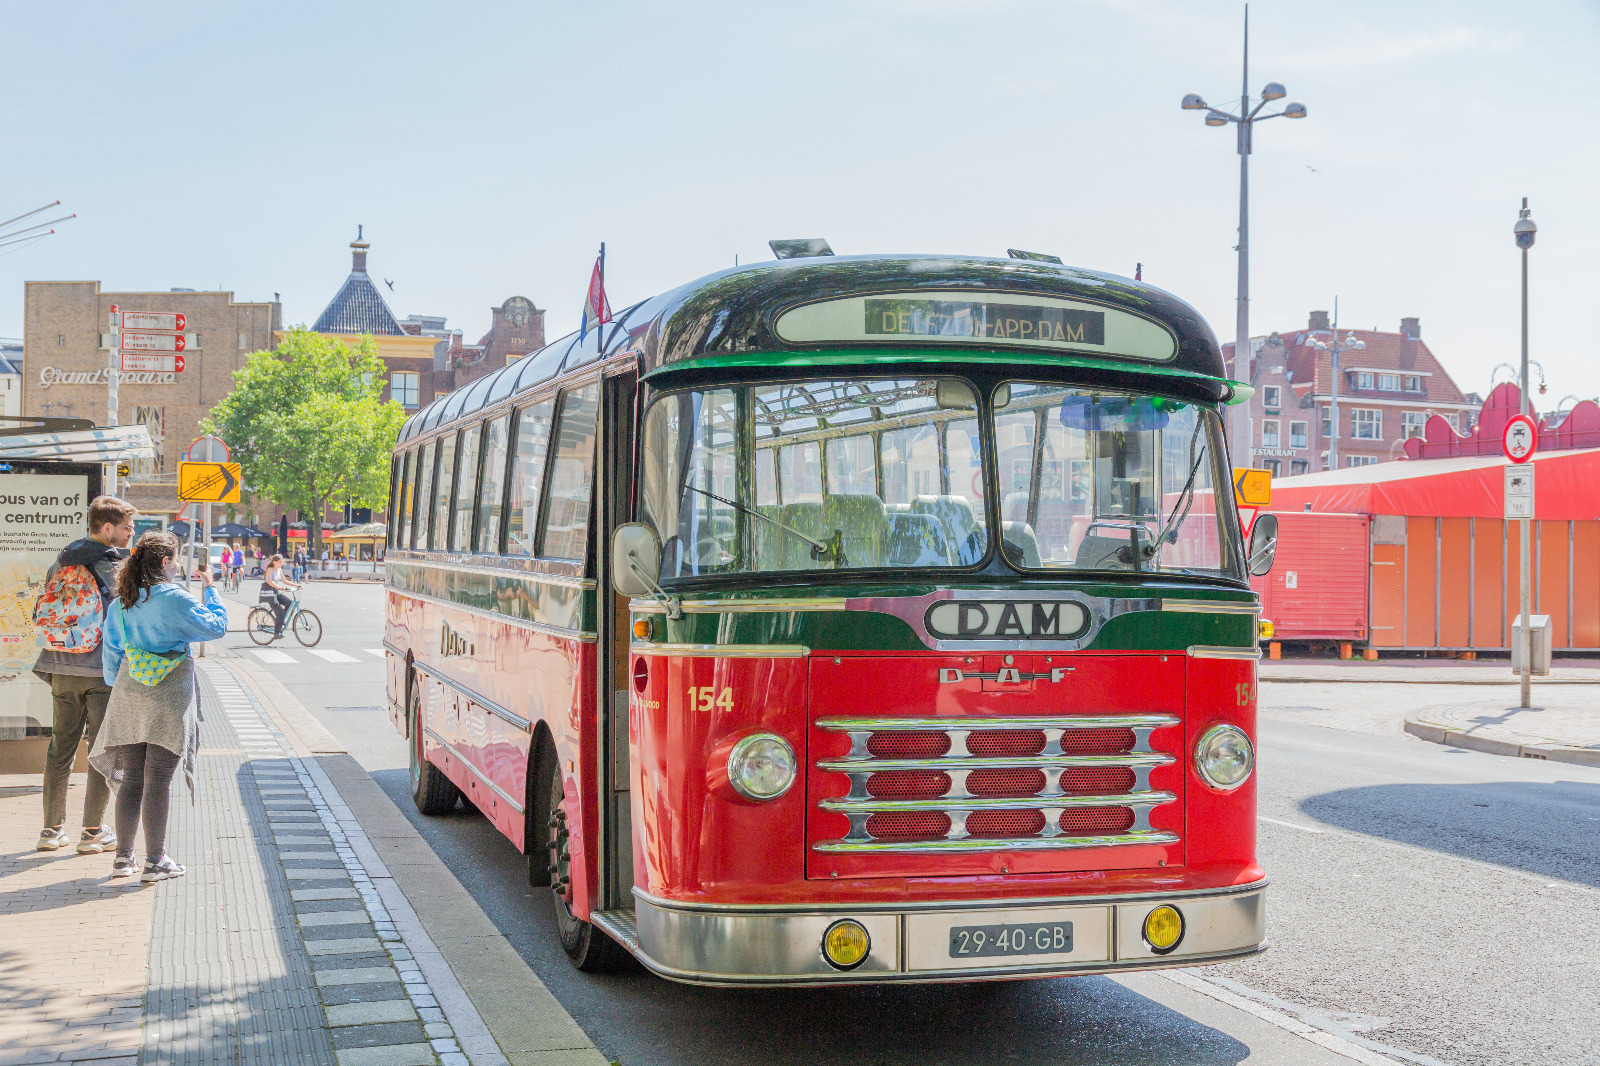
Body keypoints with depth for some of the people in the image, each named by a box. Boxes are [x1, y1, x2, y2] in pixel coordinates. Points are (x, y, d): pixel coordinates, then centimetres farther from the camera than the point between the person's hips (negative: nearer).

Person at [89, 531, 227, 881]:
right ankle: (155, 860, 1)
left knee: (130, 778, 11)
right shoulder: (174, 599, -11)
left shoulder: (120, 605, 8)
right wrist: (209, 588, 10)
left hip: (129, 697, 6)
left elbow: (111, 656, 13)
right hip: (169, 698, -5)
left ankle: (123, 856, 14)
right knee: (158, 780, -2)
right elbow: (216, 627, -2)